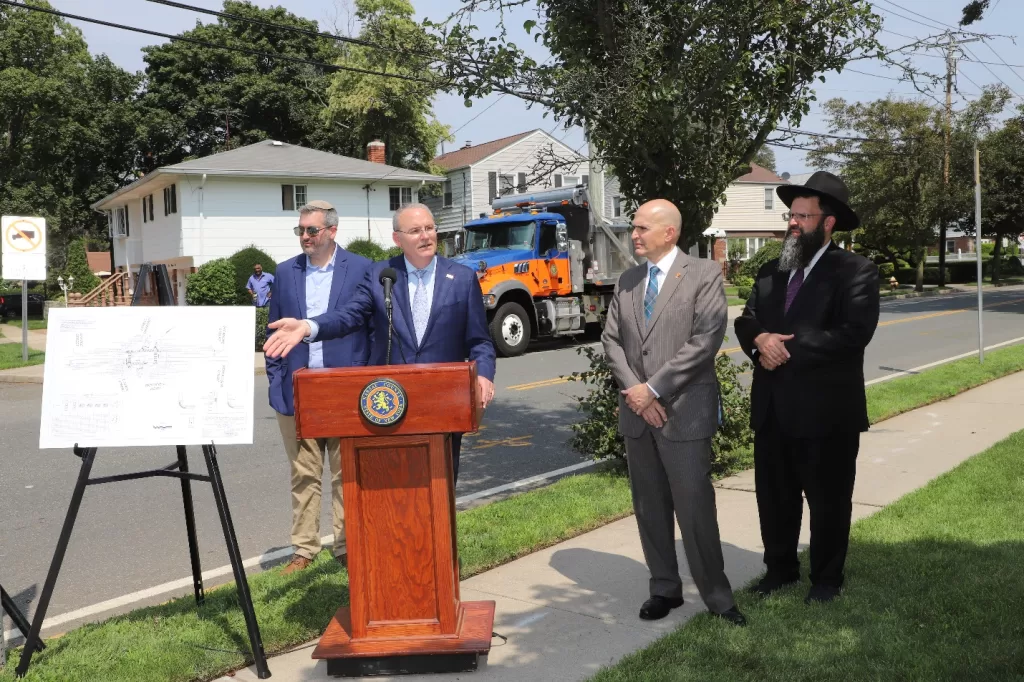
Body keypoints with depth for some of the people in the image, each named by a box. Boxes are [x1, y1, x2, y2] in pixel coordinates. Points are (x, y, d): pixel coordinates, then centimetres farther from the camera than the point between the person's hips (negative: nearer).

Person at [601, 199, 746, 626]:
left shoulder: (704, 275, -4)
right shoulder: (627, 281, 13)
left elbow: (706, 340, -14)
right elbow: (612, 339, 9)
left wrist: (654, 388, -15)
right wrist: (634, 391, -7)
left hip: (685, 412, -5)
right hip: (638, 413, 5)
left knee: (695, 509, -3)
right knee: (649, 508, 11)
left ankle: (717, 596, 12)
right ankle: (664, 589, 25)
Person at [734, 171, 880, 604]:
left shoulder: (855, 271, -9)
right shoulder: (770, 272, 12)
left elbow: (853, 333, -21)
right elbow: (745, 320, 8)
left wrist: (789, 350, -20)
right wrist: (759, 338, -16)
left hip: (825, 411, -6)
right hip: (773, 409, 6)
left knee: (828, 501, 9)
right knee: (774, 497, 16)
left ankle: (827, 579, 27)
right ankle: (780, 569, 34)